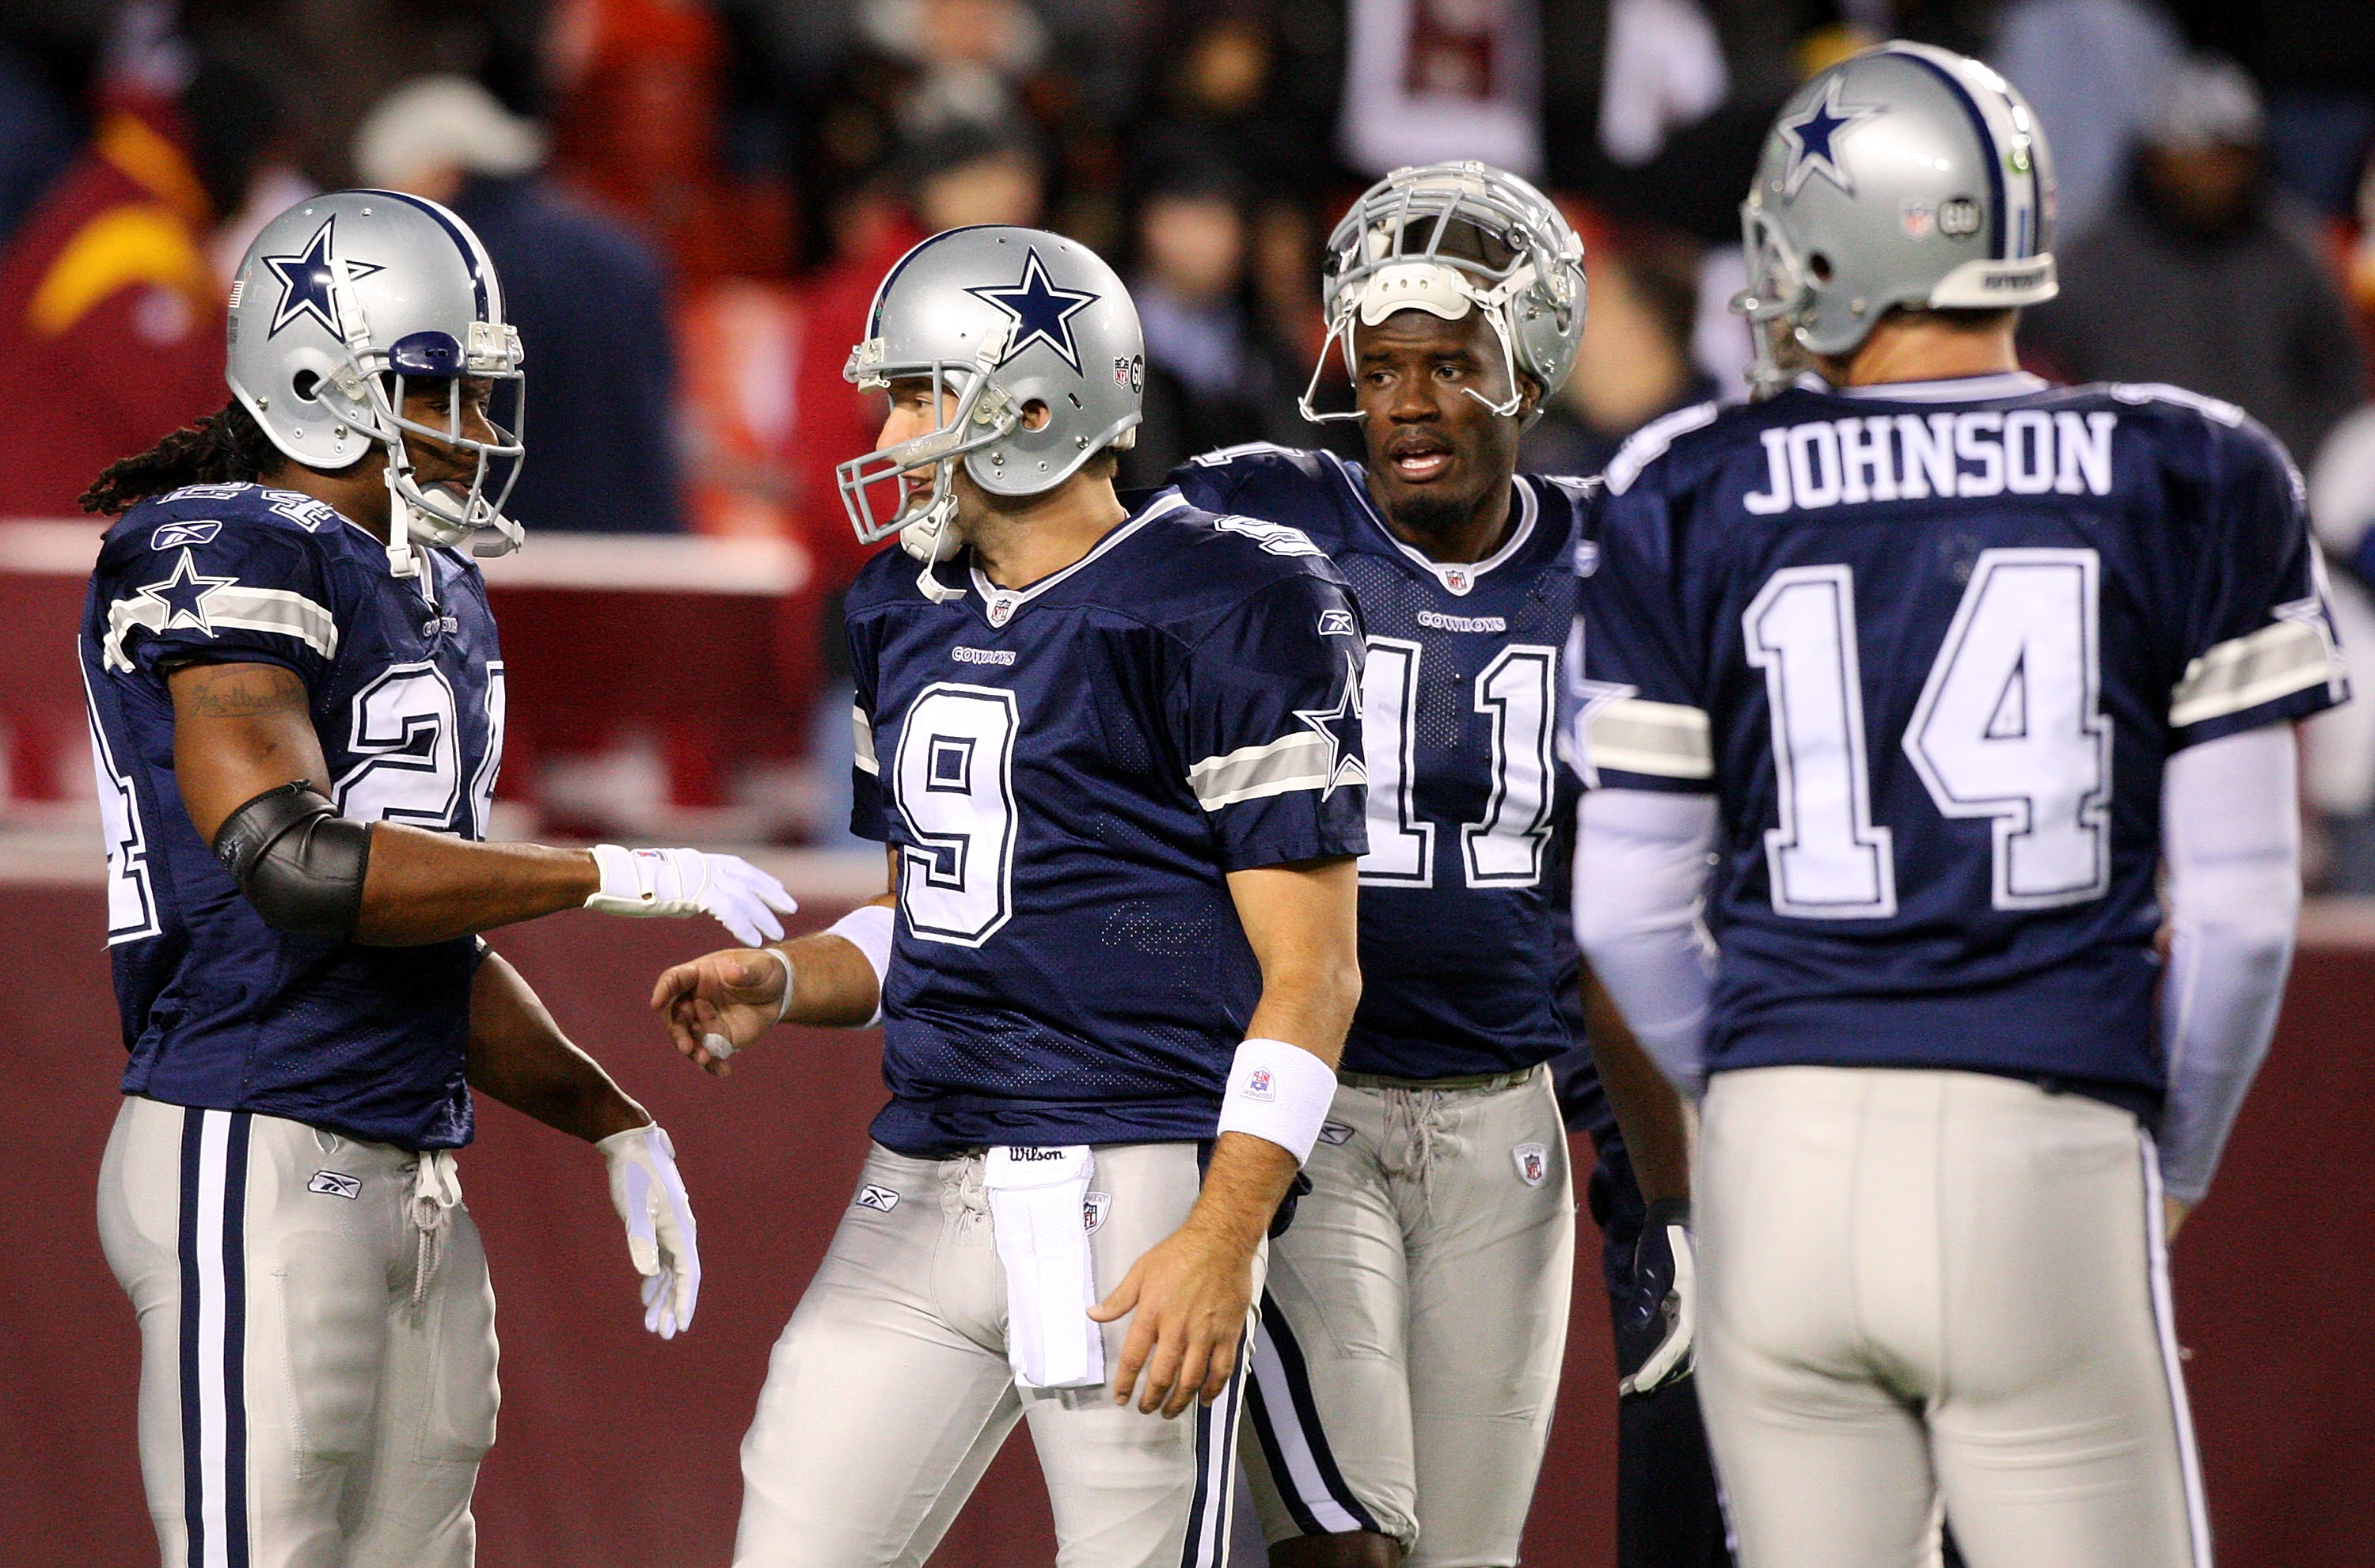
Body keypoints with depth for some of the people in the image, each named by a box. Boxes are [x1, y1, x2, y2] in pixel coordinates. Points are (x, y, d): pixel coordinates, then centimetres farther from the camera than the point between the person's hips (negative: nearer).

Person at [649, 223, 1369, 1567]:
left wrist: (1224, 1239, -19)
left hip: (1131, 1195, -8)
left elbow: (1312, 971, -11)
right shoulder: (913, 621, 16)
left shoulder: (1219, 622, -9)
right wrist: (785, 985, 5)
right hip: (924, 1191, 8)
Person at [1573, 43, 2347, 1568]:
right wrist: (2176, 1162, 18)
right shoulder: (2187, 487, 3)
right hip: (2047, 1161, -1)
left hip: (1782, 1164, 2)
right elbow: (2240, 909, 3)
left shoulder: (1694, 503, 4)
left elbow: (1627, 907, 8)